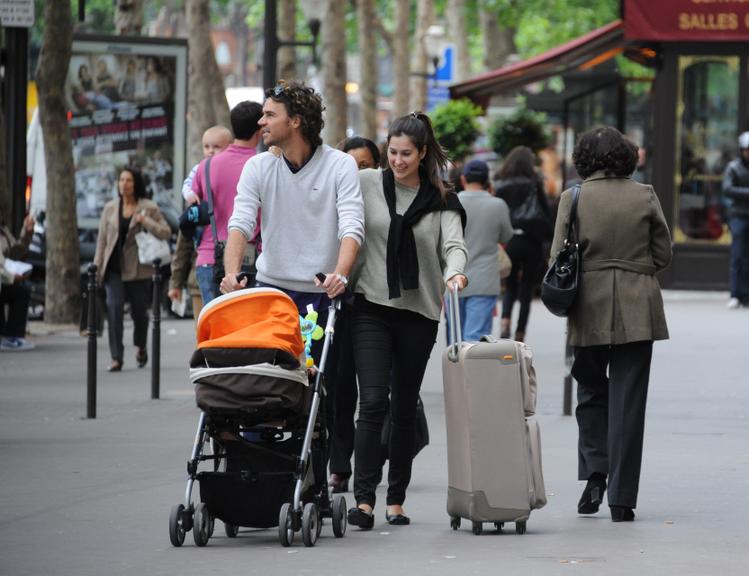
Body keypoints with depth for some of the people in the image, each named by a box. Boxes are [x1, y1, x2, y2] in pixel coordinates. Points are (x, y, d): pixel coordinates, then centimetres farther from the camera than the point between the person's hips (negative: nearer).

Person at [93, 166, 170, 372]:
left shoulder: (149, 208, 1)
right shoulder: (110, 208, 9)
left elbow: (165, 232, -5)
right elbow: (102, 239, 10)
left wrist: (145, 221, -18)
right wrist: (98, 268, 6)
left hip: (138, 268, -1)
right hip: (114, 268, 1)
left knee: (139, 310, 9)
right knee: (114, 307, -13)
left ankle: (141, 347, 38)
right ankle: (116, 357, -13)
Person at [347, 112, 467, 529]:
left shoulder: (442, 200, 5)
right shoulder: (367, 184, 3)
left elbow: (454, 243, -8)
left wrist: (454, 272, -29)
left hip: (419, 312, 2)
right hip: (372, 307, -2)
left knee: (405, 408, 8)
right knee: (373, 401, -14)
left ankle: (397, 501, 16)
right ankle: (364, 499, -17)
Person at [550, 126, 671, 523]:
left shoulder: (574, 199, -4)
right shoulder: (644, 197, -1)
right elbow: (663, 254, 4)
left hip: (590, 310, 0)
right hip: (637, 312, 0)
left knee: (591, 393, 19)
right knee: (628, 401, 3)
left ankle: (594, 474, 3)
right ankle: (622, 499, 1)